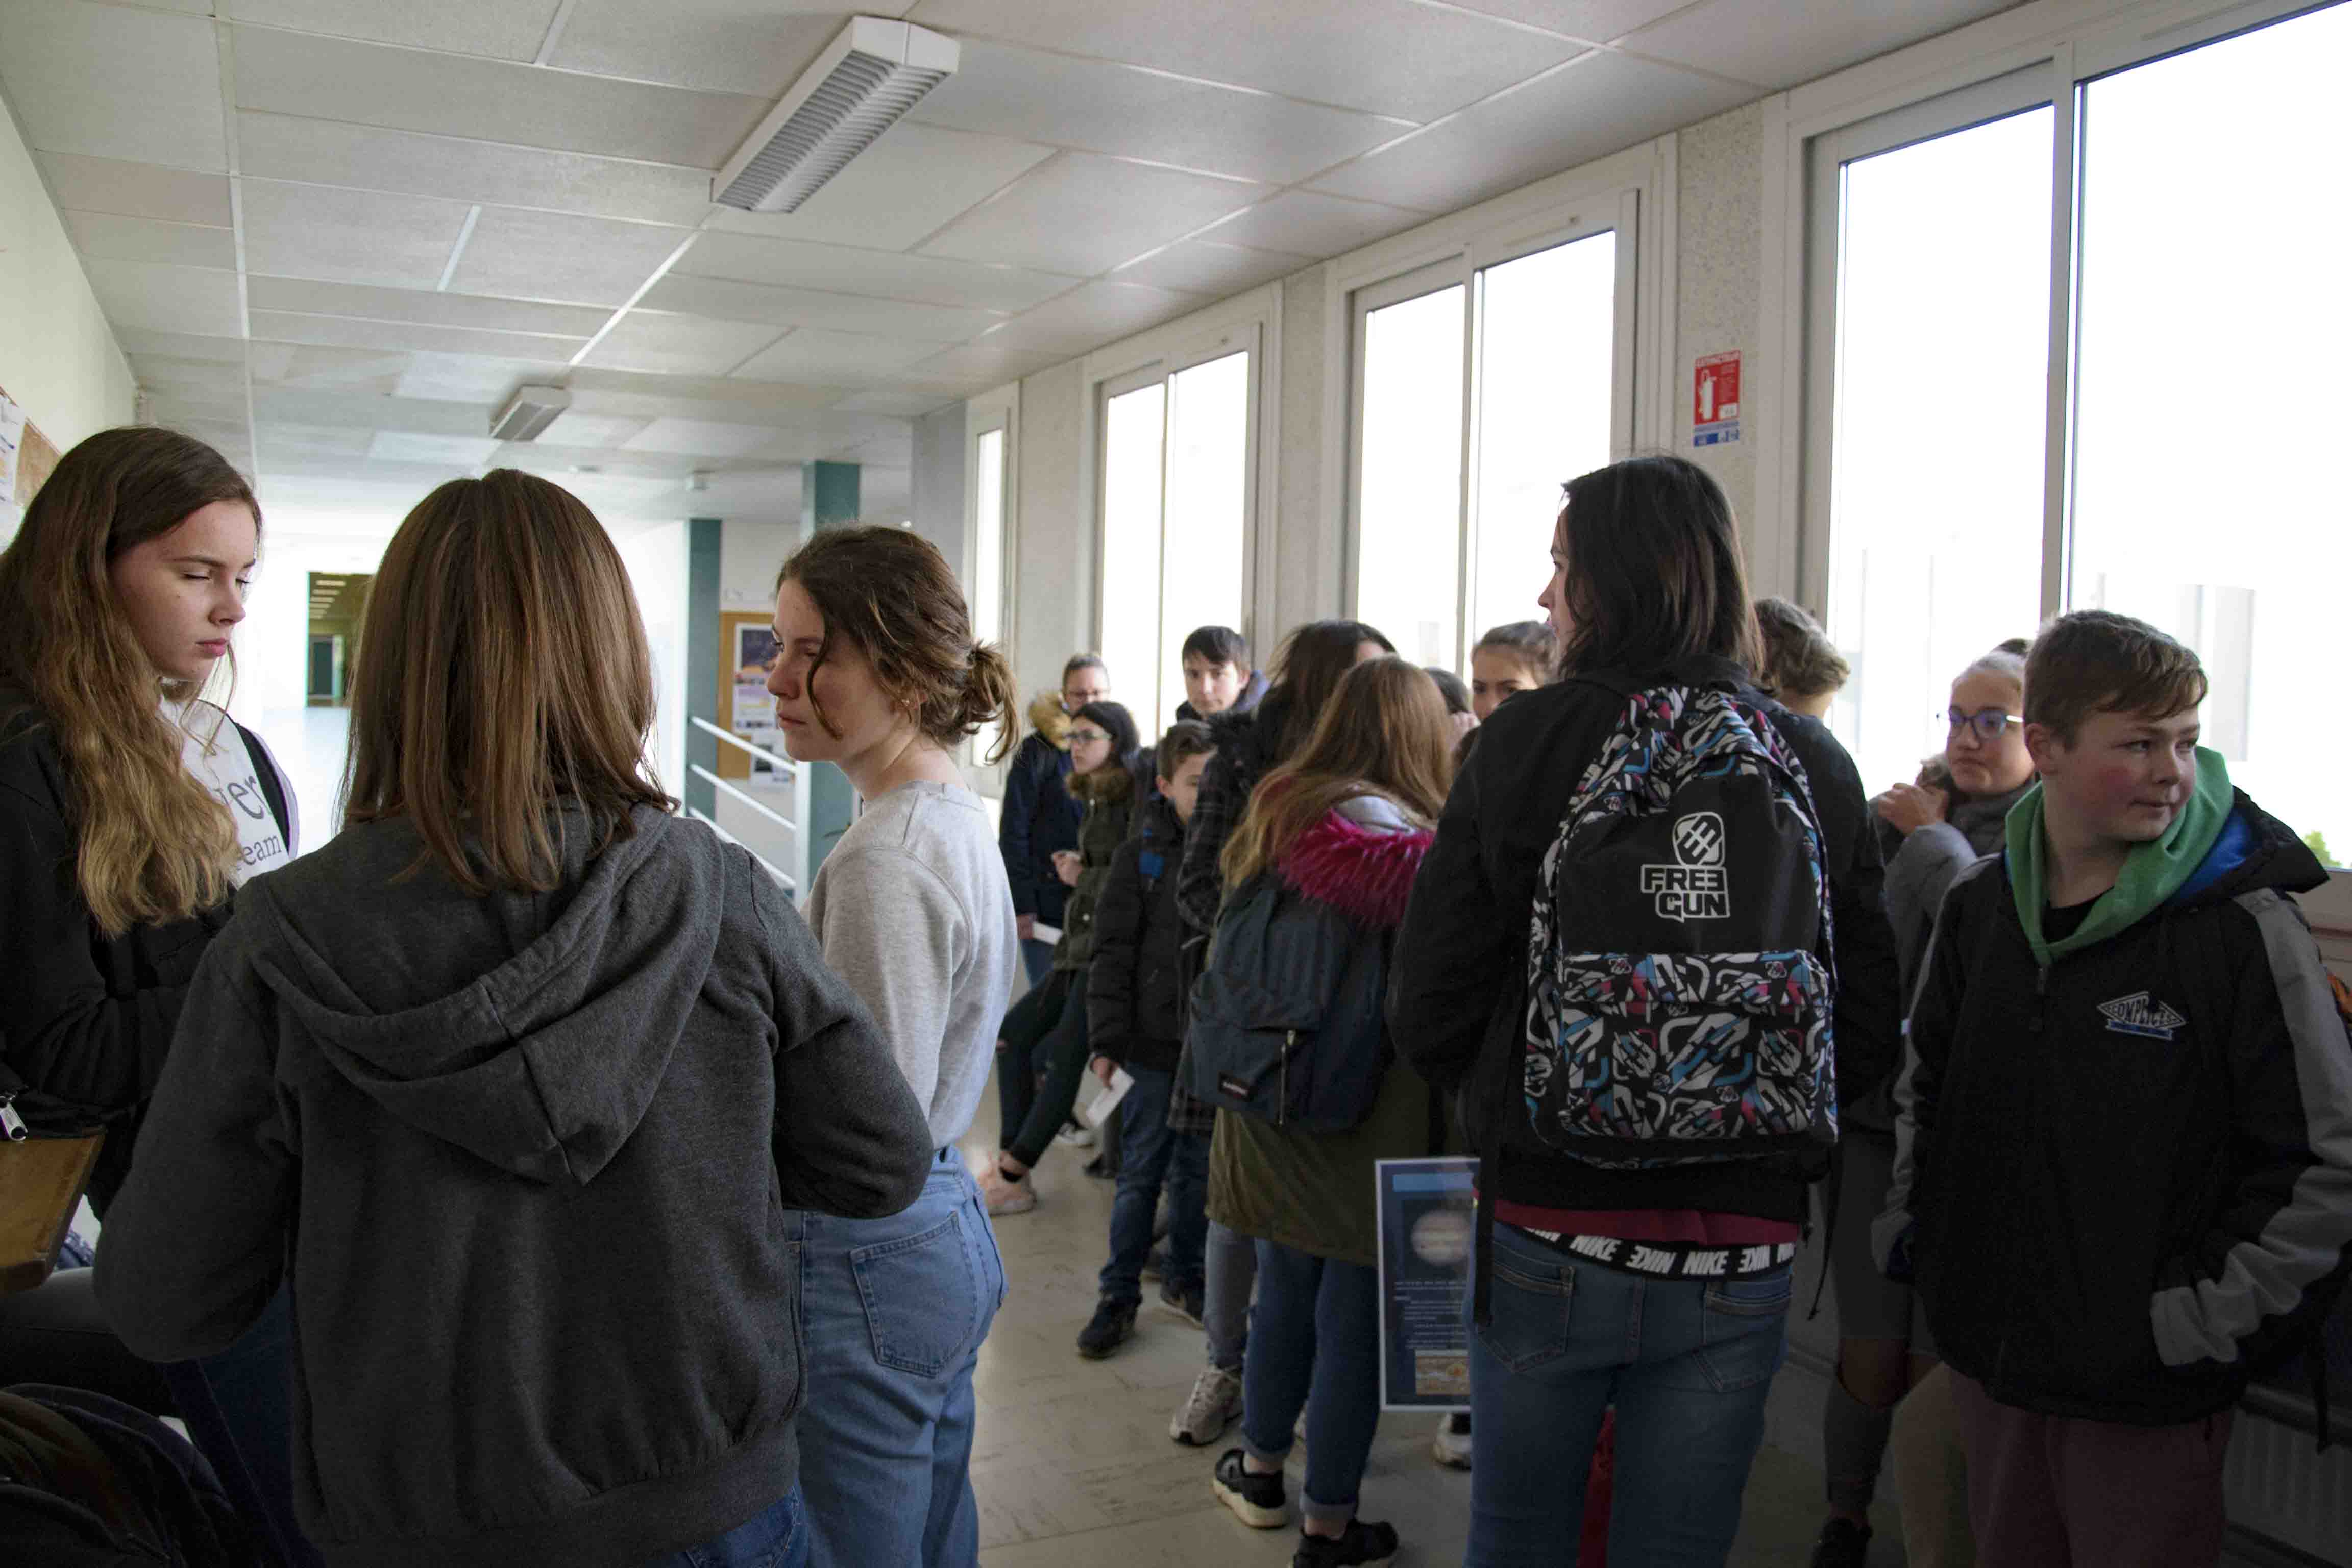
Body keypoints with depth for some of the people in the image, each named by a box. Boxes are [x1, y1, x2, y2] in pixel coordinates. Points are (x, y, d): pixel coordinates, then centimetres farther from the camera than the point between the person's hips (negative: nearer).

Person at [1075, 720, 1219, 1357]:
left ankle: (1184, 1276, 32)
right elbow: (1113, 952, -4)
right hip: (1156, 1041, -2)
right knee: (1141, 1172, 6)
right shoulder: (1142, 854, -4)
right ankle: (1119, 1296, 18)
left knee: (1198, 1168, 15)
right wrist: (1107, 1039, -9)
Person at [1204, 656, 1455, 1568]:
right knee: (1357, 1314, 8)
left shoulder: (1279, 807, 4)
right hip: (1368, 1114, -7)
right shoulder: (1386, 829, -19)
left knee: (1285, 1287, 22)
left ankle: (1260, 1470, 39)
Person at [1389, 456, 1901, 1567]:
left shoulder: (1525, 739, -9)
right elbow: (1869, 1031, 2)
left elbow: (1428, 1013, -9)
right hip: (1738, 1257, 2)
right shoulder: (1815, 768, 0)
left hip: (1547, 1235, -2)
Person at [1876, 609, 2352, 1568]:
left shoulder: (2243, 926, -12)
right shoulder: (1977, 907, 2)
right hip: (1987, 1359, 4)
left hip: (2147, 1396, -4)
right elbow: (1924, 1085, 16)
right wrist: (1911, 1233, 10)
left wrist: (2198, 1324, -12)